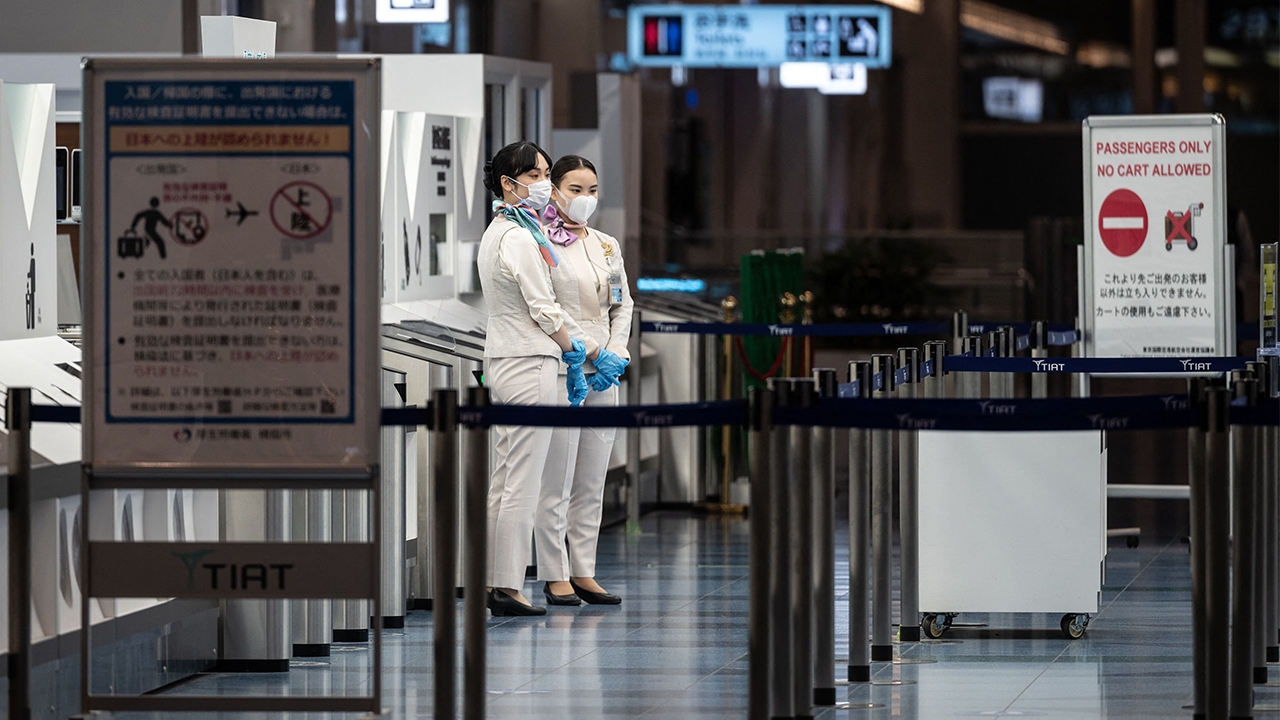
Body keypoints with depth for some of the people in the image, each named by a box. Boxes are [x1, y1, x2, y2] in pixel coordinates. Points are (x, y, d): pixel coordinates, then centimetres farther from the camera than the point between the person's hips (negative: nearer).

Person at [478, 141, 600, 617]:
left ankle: (491, 583, 12)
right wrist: (580, 348, -1)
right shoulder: (519, 238, -14)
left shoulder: (495, 233, 16)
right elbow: (543, 309, -15)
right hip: (531, 363, -10)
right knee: (523, 485, -7)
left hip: (502, 359, 10)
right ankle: (507, 587, -7)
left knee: (504, 481, 11)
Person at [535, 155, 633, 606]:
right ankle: (555, 576, 0)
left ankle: (583, 572, 12)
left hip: (604, 376, 7)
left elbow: (623, 306, 17)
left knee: (592, 483, 8)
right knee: (556, 481, -5)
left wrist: (617, 353, 0)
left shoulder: (607, 246, 16)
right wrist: (593, 354, -16)